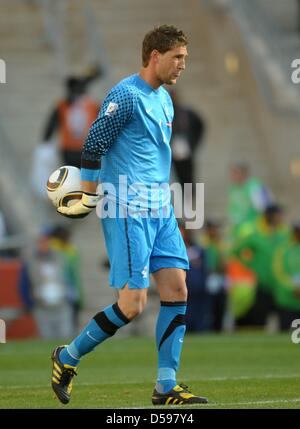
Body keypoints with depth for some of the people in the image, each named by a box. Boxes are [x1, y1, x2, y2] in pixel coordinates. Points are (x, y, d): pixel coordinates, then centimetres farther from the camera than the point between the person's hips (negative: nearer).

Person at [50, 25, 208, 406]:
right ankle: (67, 358, 9)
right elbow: (93, 146, -12)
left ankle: (166, 387, 4)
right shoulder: (127, 95, -12)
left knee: (176, 289, 0)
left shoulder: (164, 99, 16)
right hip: (127, 211, -9)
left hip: (160, 209, 9)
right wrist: (88, 200, -9)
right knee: (132, 303, -10)